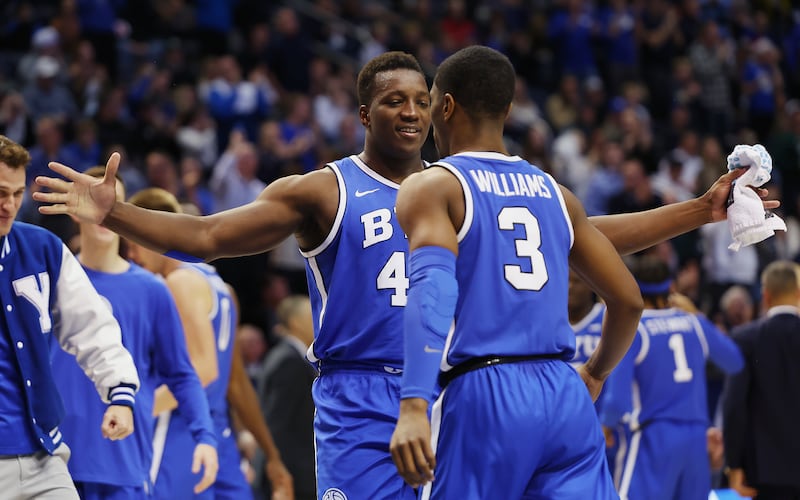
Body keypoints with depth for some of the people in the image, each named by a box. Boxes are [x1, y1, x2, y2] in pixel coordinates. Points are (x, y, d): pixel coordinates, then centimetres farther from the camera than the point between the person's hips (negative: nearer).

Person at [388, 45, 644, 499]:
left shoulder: (432, 188, 1)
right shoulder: (555, 193, 18)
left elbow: (433, 287, -18)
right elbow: (628, 300, 19)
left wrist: (413, 406, -29)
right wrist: (596, 374, 38)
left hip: (481, 397, -4)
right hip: (565, 397, 4)